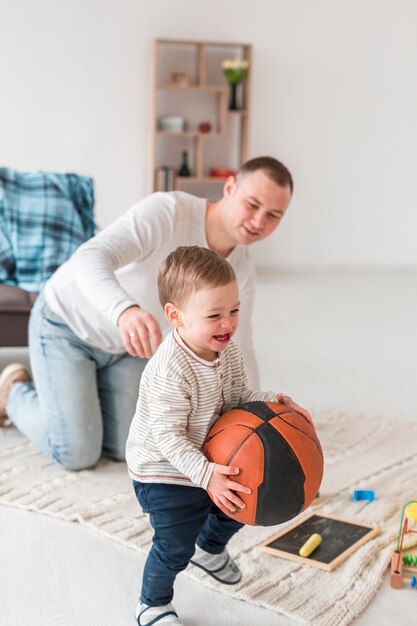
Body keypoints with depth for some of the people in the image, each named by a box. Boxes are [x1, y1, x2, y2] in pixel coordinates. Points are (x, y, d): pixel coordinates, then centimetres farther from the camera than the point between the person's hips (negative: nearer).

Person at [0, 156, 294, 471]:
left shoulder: (242, 271, -12)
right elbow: (90, 260, -46)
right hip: (68, 323, -6)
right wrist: (126, 310, -67)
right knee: (77, 454, -9)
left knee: (124, 448, 4)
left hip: (126, 342, 6)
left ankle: (74, 390, 31)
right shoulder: (168, 211, -33)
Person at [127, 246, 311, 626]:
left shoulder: (229, 353, -9)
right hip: (165, 472, -8)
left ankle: (210, 549, 57)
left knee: (237, 508, 25)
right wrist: (205, 474, -40)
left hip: (211, 460, 8)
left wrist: (274, 402, -12)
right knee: (175, 548, -2)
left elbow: (237, 397, 4)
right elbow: (167, 436, -33)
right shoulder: (170, 371, -35)